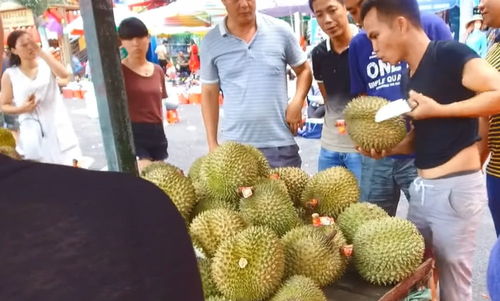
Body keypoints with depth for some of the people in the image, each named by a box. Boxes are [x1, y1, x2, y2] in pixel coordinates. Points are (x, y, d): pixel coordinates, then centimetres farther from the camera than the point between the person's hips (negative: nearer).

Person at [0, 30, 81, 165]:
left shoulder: (46, 64, 1)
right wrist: (22, 109, -14)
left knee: (70, 166, 5)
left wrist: (41, 52, -19)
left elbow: (65, 75, -20)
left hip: (57, 125, 1)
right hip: (33, 131, 0)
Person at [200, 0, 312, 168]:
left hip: (281, 144, 0)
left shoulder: (280, 30, 0)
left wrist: (297, 102, -8)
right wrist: (212, 144, 5)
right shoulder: (210, 43, 2)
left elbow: (304, 70, 12)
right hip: (235, 146, 0)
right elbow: (209, 94, 8)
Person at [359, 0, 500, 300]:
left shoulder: (449, 54, -13)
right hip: (422, 188, 8)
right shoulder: (411, 76, 11)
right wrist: (388, 149, 0)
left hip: (455, 189, -8)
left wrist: (438, 109, -19)